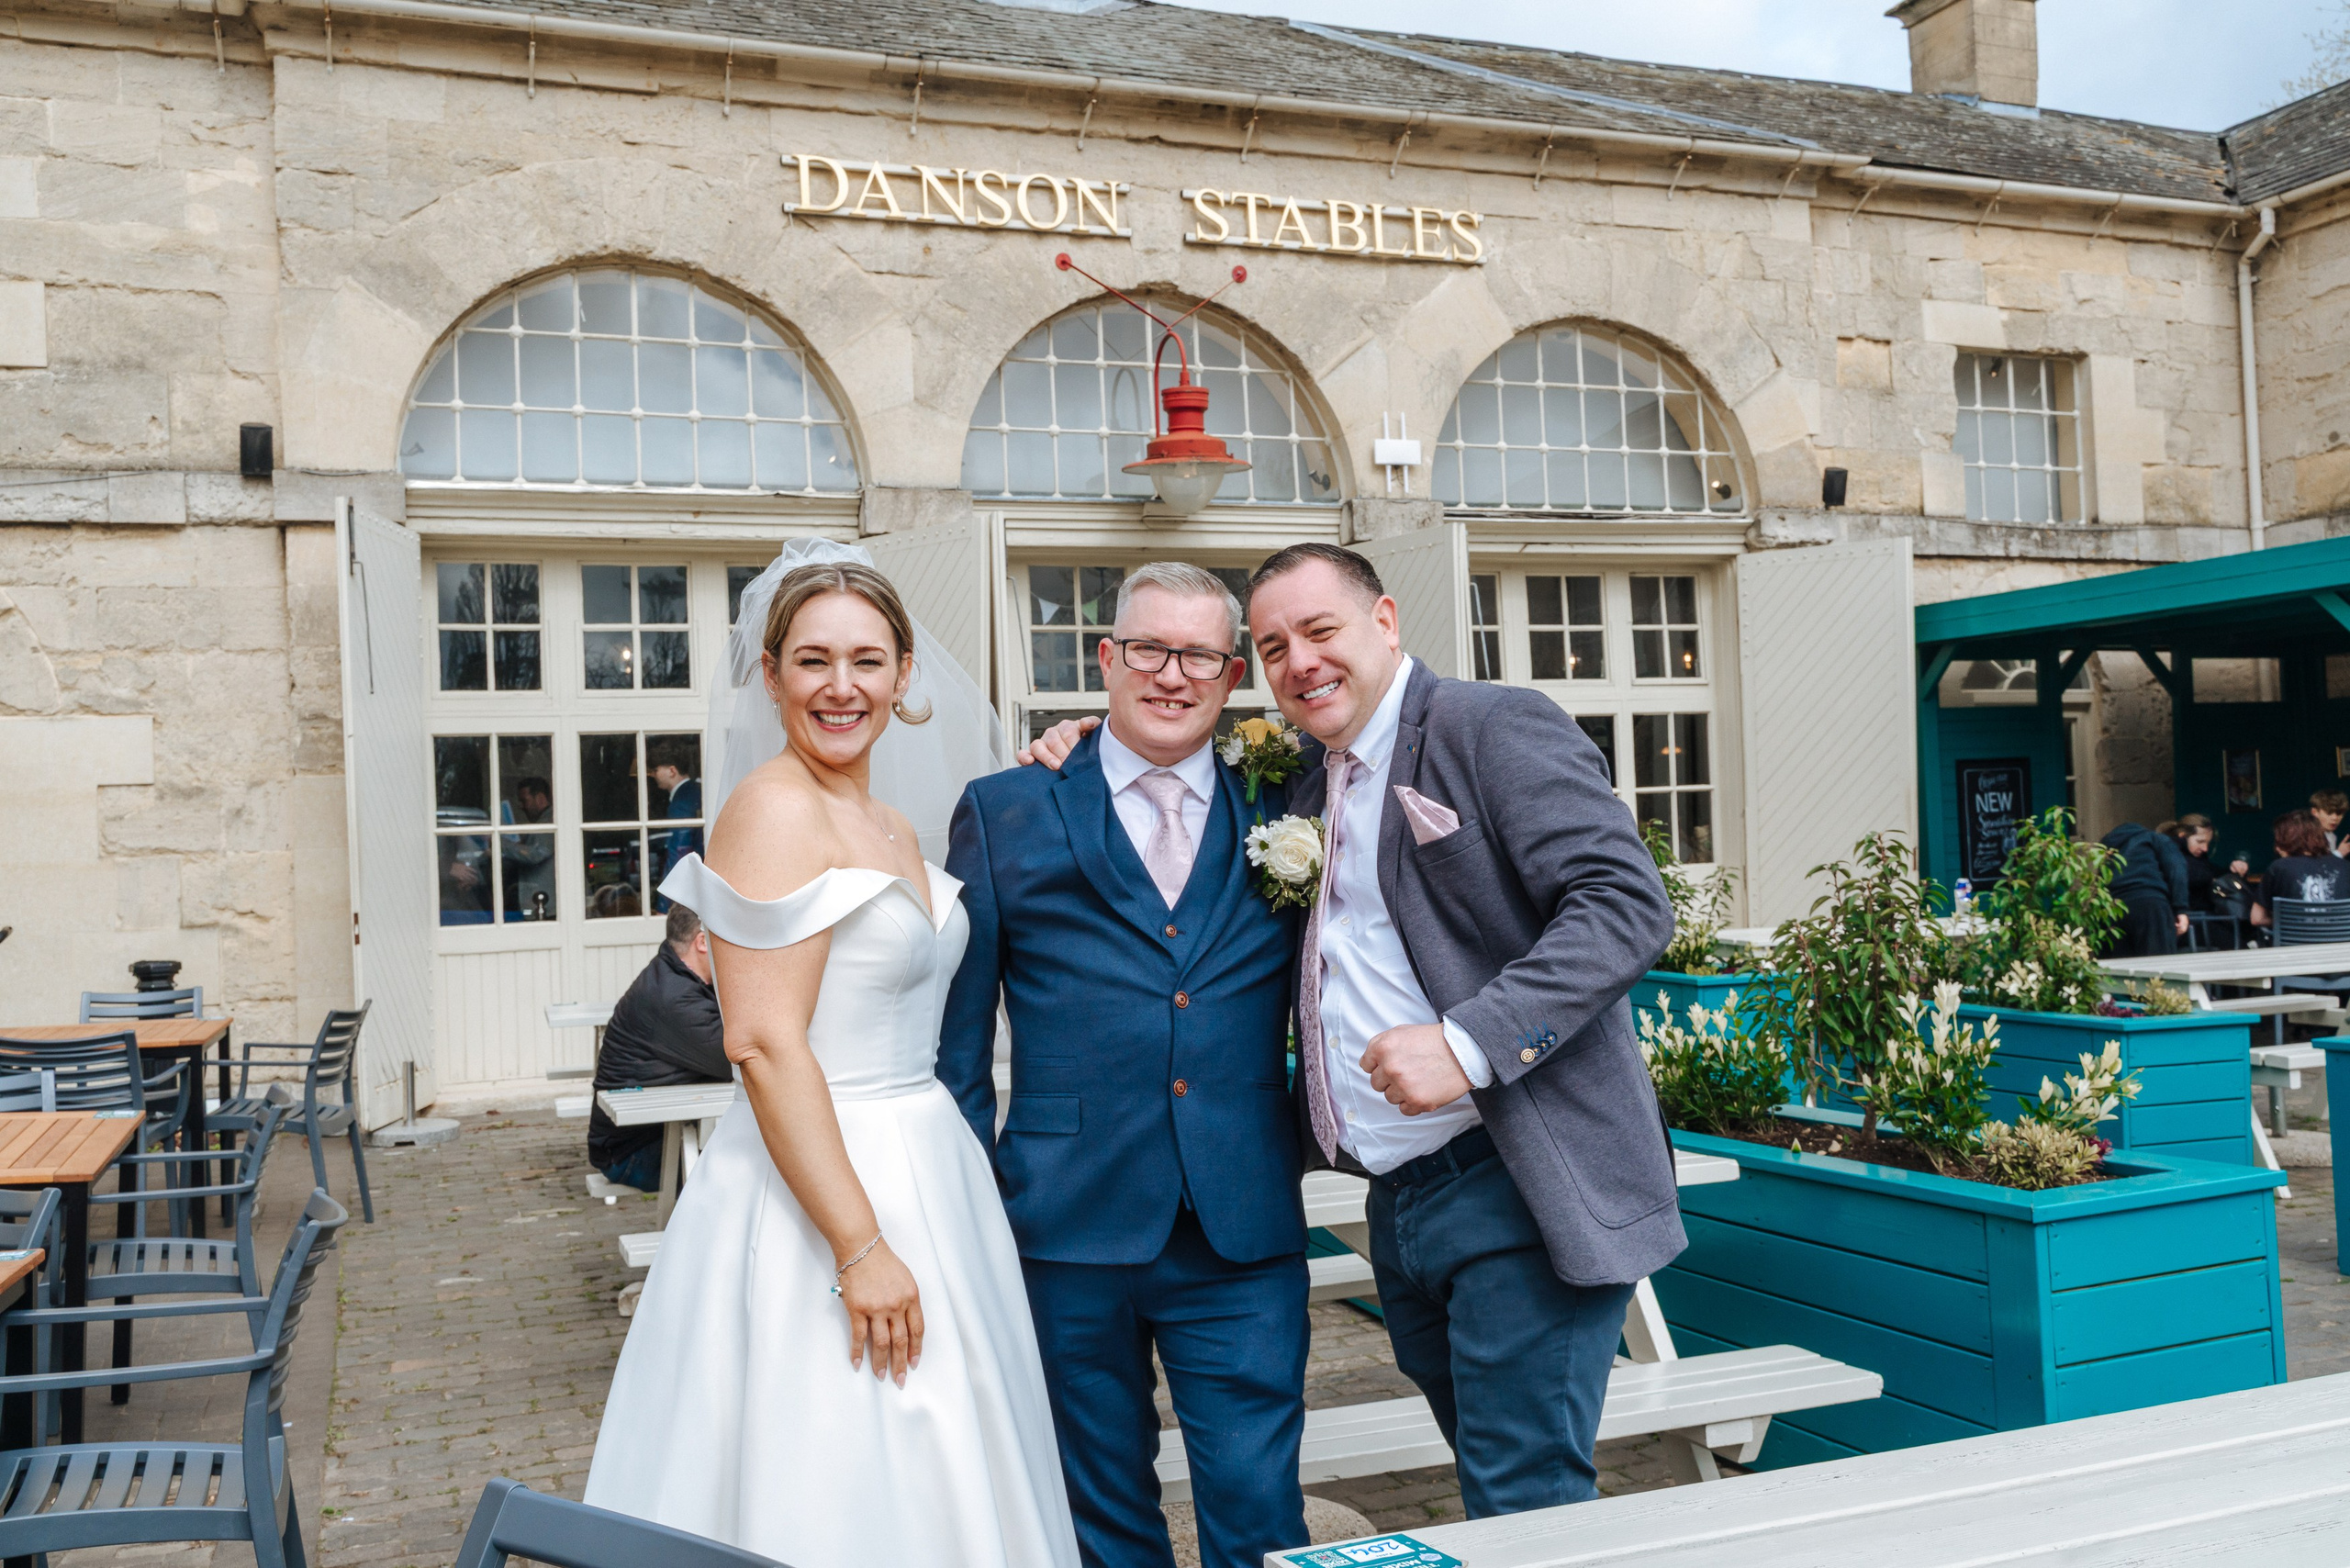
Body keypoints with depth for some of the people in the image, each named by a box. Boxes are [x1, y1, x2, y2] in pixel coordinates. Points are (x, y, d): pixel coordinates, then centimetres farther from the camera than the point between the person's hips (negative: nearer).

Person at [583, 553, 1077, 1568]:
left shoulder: (892, 829, 12)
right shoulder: (774, 810, -15)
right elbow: (764, 1044, -21)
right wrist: (862, 1247, -23)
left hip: (921, 1171, 9)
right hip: (816, 1191, -9)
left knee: (931, 1485, 17)